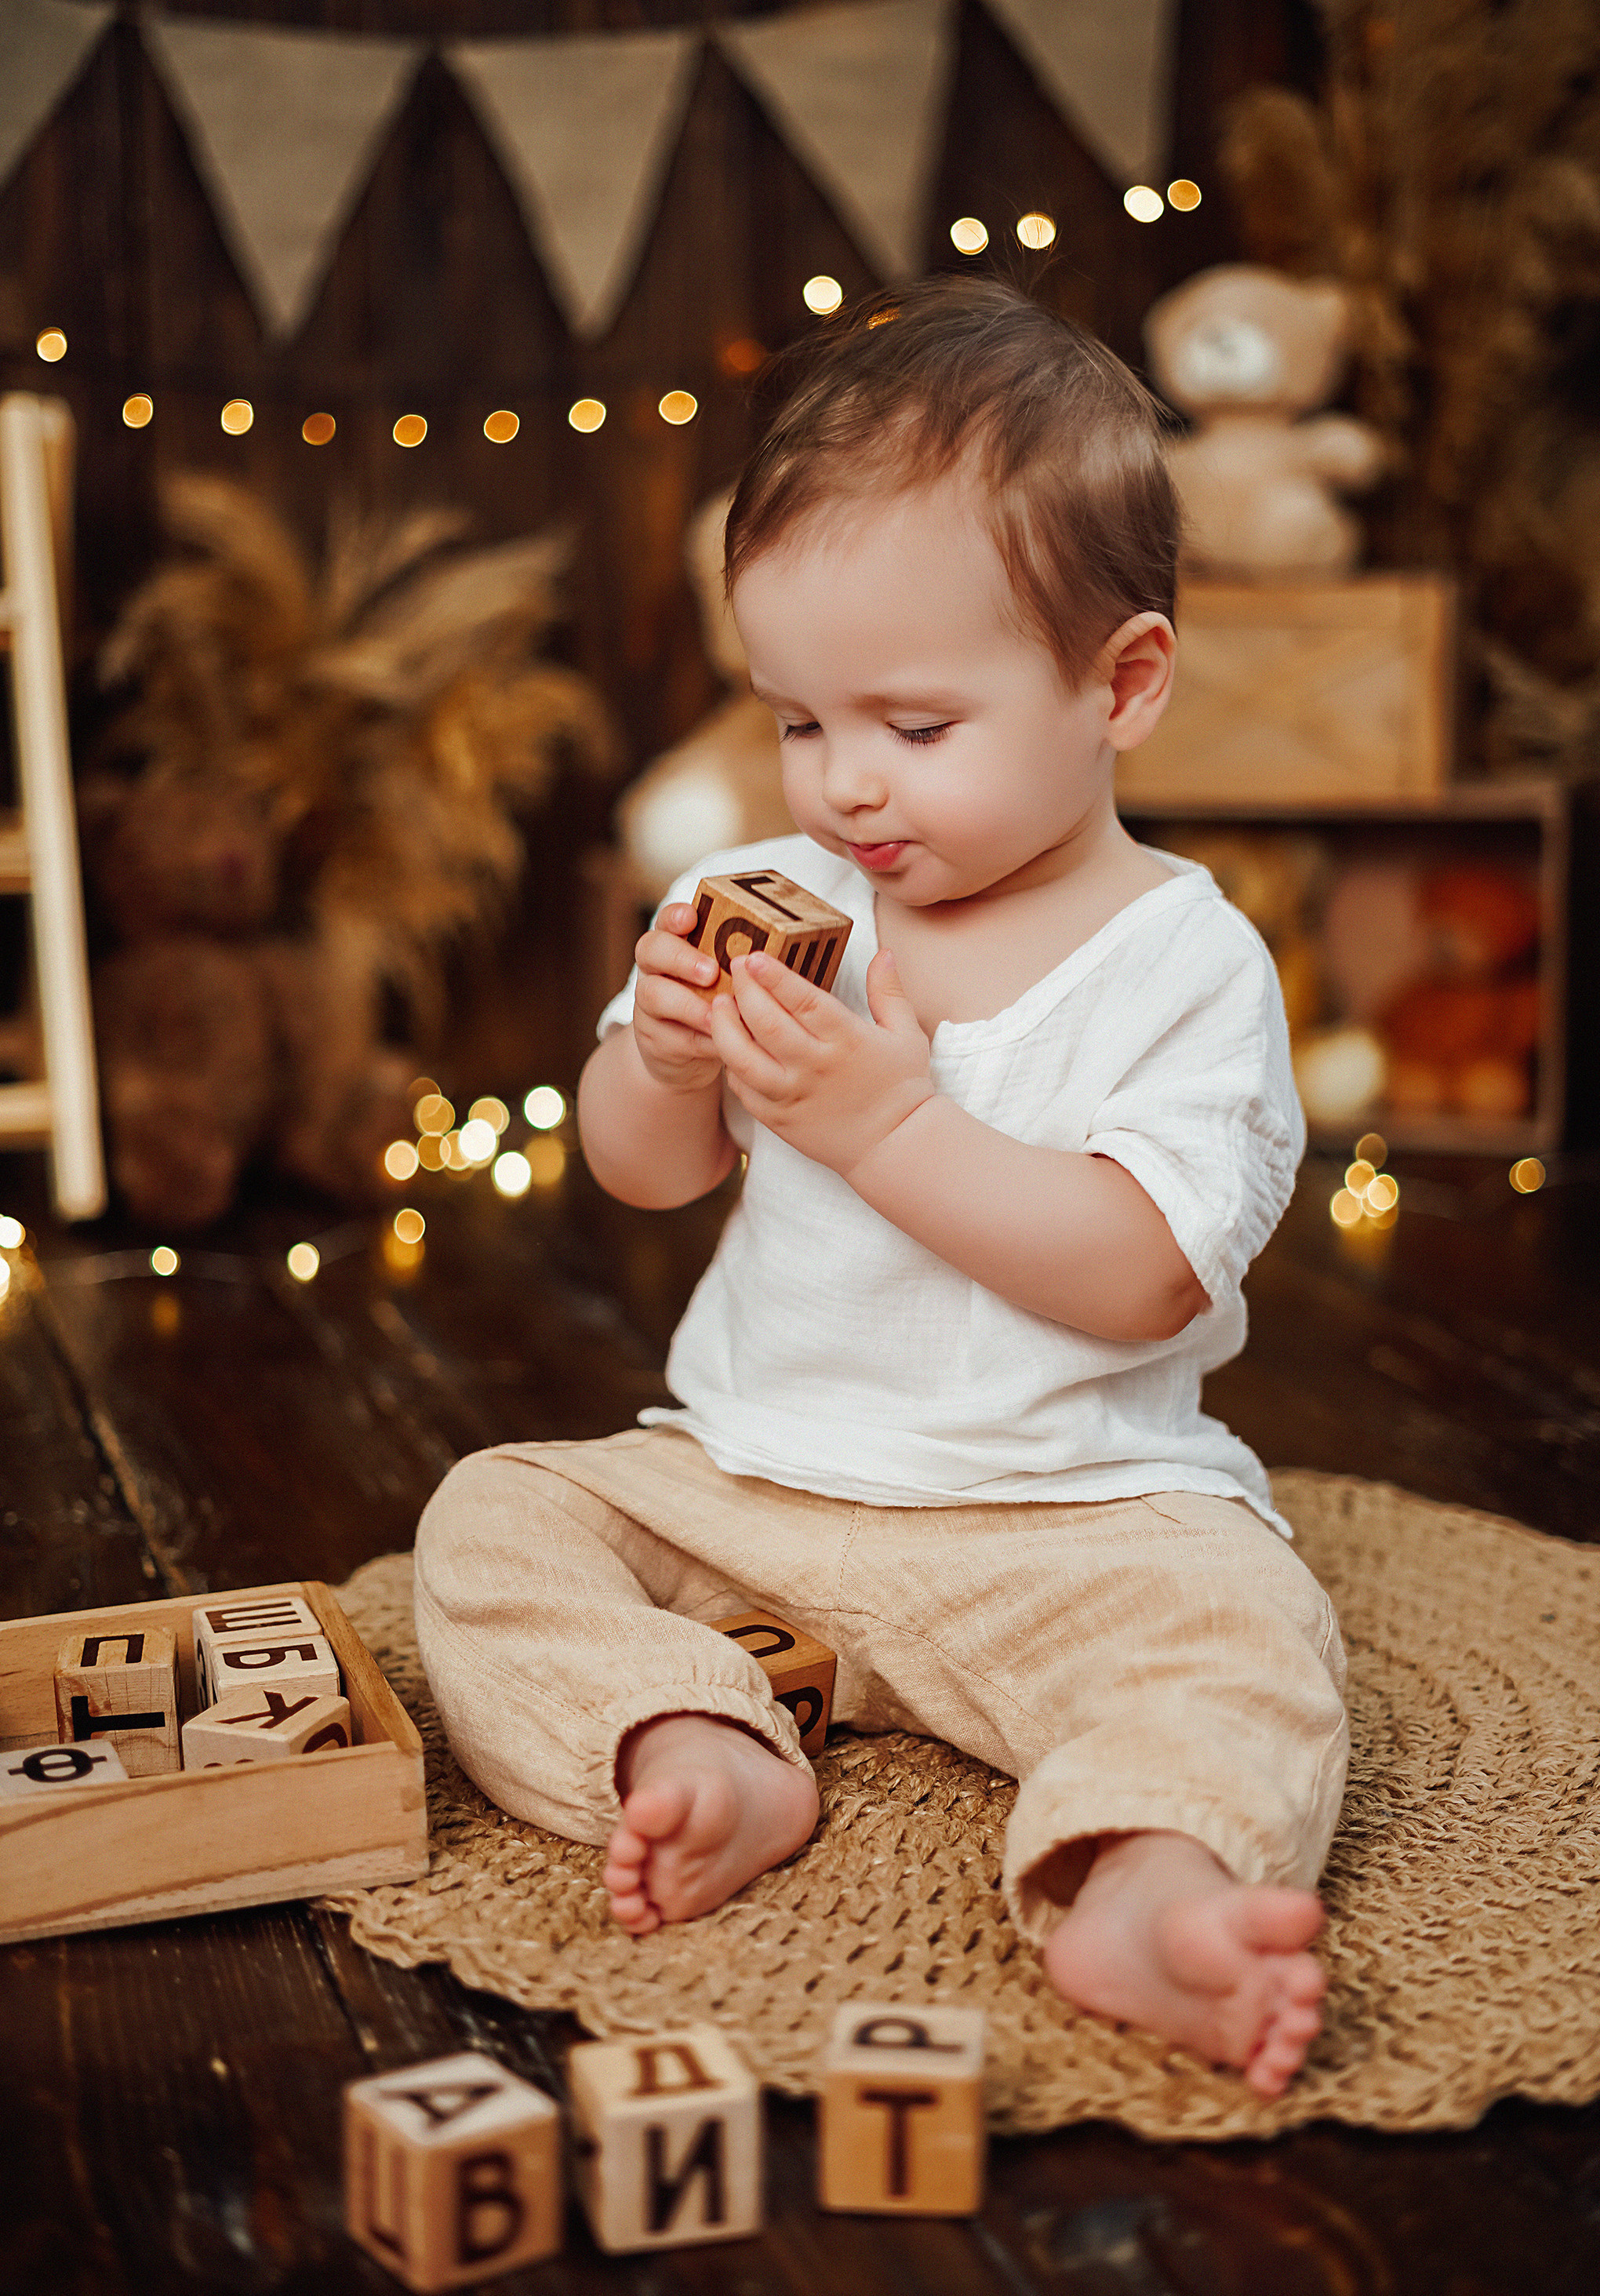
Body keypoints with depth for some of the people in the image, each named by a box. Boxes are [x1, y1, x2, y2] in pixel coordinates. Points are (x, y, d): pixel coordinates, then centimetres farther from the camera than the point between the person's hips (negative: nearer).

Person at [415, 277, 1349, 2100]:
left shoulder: (1183, 960, -10)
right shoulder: (773, 901, 4)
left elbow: (1137, 1278, -20)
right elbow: (641, 1177, 8)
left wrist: (889, 1123, -27)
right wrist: (666, 1062, -16)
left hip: (1064, 1517, -4)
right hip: (741, 1487, 5)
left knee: (1244, 1625, -29)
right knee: (492, 1519, -9)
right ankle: (698, 1755, -25)